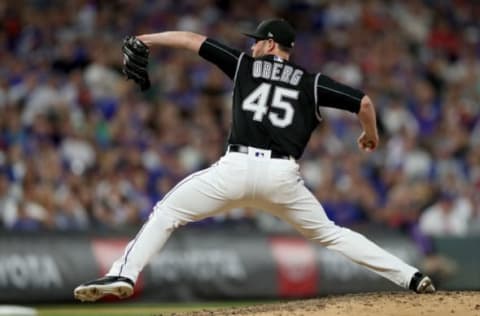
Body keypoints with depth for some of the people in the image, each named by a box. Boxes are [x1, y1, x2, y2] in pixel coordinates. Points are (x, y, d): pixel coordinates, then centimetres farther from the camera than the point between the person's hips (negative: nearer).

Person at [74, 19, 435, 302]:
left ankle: (123, 275, -12)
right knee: (328, 232, 18)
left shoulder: (245, 65, 17)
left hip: (237, 168, -2)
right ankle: (410, 276, 10)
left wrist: (144, 39, 32)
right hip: (283, 175, 2)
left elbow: (192, 40, 21)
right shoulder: (312, 82, 16)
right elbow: (364, 101, 11)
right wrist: (371, 134, 33)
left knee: (166, 213, 8)